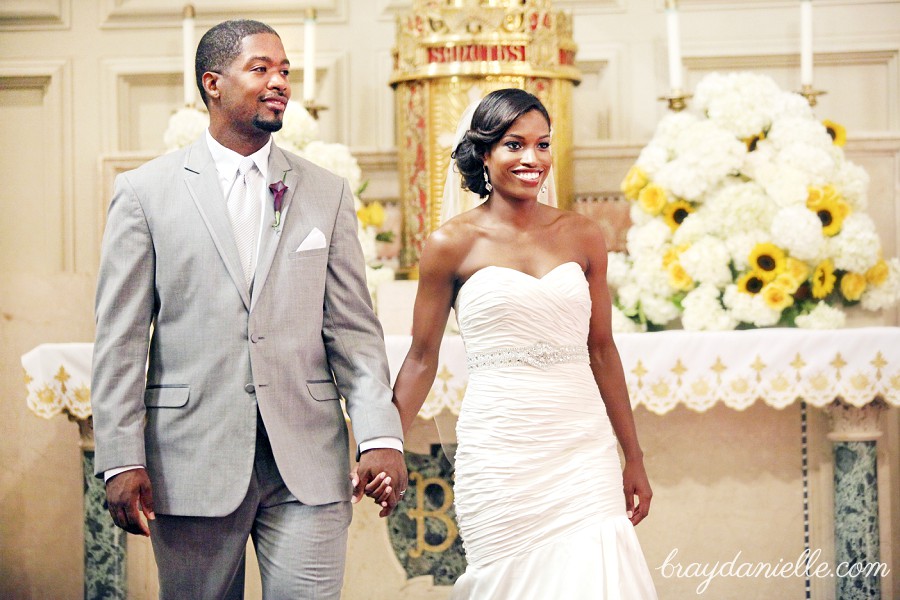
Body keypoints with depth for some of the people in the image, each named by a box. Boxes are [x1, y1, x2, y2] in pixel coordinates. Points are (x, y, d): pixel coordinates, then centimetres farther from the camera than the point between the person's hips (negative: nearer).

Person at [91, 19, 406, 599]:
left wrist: (381, 437, -8)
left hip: (307, 461, 1)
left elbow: (354, 330, 5)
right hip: (192, 459, -1)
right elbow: (121, 339, 0)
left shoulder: (327, 193, 10)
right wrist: (121, 461, -7)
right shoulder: (144, 192, 3)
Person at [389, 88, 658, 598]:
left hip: (585, 446, 3)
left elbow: (602, 351, 14)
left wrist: (635, 458, 14)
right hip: (500, 455, -3)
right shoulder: (452, 245, 0)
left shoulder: (583, 236, 8)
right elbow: (422, 359, 5)